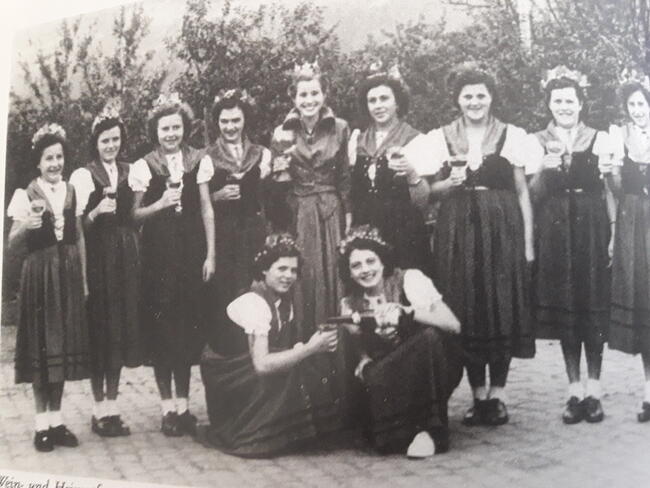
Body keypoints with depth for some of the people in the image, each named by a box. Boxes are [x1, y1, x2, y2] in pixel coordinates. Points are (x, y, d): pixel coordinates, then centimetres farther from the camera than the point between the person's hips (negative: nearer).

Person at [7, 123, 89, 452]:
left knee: (65, 343, 6)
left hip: (68, 273, 4)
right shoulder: (24, 196, -4)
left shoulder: (72, 192, 7)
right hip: (39, 273, -4)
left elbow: (79, 238, 11)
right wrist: (26, 226, -25)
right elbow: (12, 242, -5)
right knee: (41, 344, 0)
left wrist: (84, 278, 9)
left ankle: (56, 418, 17)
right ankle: (42, 422, 10)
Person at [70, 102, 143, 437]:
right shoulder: (83, 176, -2)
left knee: (122, 327, 6)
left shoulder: (131, 172, 10)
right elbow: (79, 225, -7)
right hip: (97, 257, -4)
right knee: (99, 328, -1)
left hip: (126, 257, 4)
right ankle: (99, 407, 9)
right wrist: (97, 211, -21)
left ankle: (112, 405, 15)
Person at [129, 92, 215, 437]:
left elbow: (207, 210, 3)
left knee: (189, 325, 4)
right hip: (158, 253, -1)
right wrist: (161, 204, -15)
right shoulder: (144, 167, 1)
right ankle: (166, 405, 8)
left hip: (191, 251, 1)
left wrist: (210, 254, -1)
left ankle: (183, 404, 14)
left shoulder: (199, 161, 4)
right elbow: (135, 215, 3)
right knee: (161, 327, 0)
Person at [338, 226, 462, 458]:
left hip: (433, 365, -2)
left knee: (429, 337, -33)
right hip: (392, 378, 2)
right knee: (373, 379, -31)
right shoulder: (350, 305, 2)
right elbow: (364, 352, 8)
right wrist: (364, 364, -17)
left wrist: (406, 311, -33)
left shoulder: (409, 280, -9)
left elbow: (453, 325, -19)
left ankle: (434, 430, -23)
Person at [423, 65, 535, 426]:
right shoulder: (440, 138, 9)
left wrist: (528, 240, 0)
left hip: (502, 230, -1)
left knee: (503, 310, -1)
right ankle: (478, 394, 11)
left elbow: (523, 192, 5)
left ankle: (498, 393, 9)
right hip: (458, 232, 1)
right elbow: (433, 190, 12)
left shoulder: (513, 135, 5)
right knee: (466, 311, 1)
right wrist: (450, 182, -10)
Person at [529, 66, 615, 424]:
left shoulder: (598, 139, 6)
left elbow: (608, 189, 6)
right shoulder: (537, 142, 7)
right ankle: (574, 390, 10)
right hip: (555, 232, 1)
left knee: (594, 310, -1)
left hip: (592, 229, 0)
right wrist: (544, 170, -16)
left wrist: (614, 231, -4)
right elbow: (533, 195, 3)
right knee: (563, 309, 1)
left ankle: (593, 391, 7)